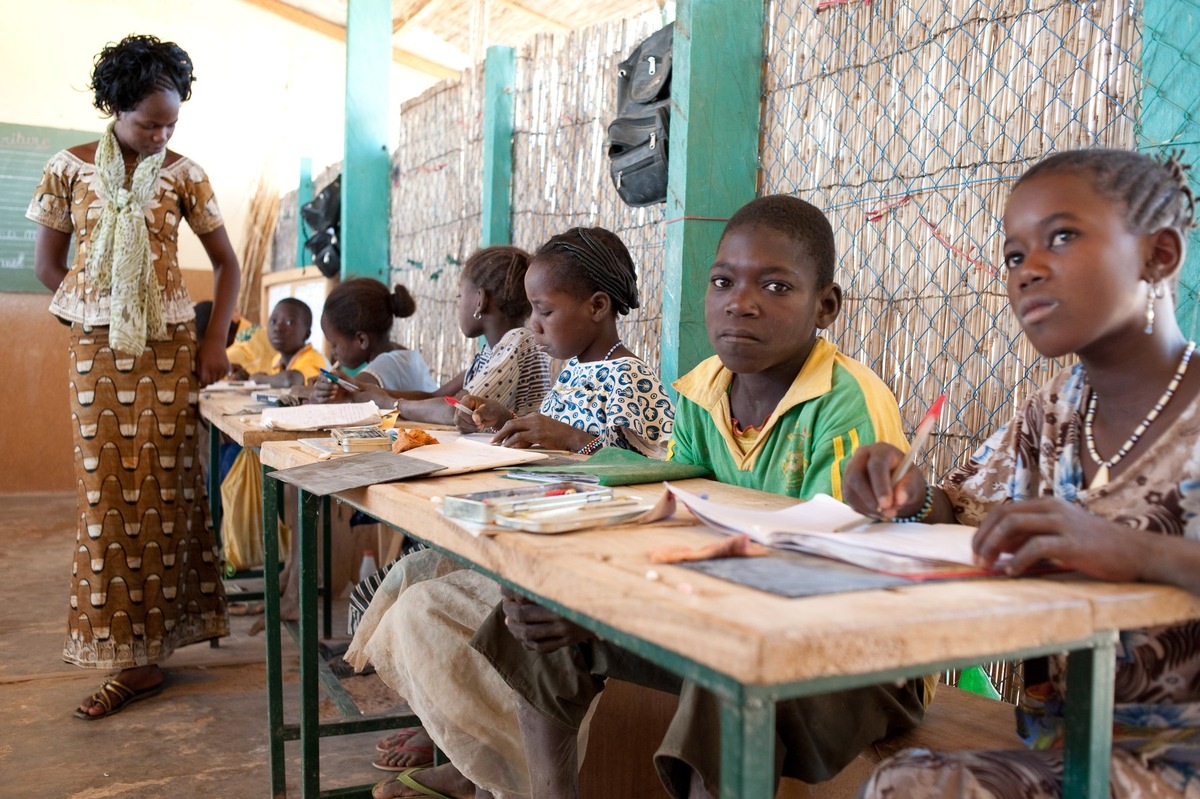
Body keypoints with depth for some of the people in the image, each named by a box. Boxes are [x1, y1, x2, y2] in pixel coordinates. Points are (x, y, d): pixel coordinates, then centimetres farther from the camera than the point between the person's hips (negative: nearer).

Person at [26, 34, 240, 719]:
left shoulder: (183, 174, 1)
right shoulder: (70, 168, 3)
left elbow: (226, 262, 6)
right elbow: (48, 264, 8)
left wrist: (216, 339, -1)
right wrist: (102, 312, 3)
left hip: (169, 351, -1)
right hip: (97, 353, 1)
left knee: (163, 494, 0)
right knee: (109, 496, 1)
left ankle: (147, 651, 9)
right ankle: (132, 656, 9)